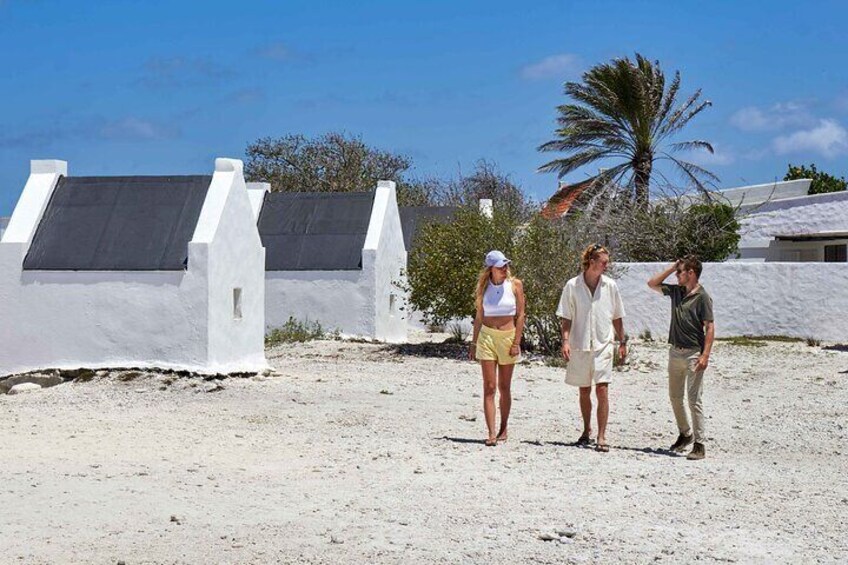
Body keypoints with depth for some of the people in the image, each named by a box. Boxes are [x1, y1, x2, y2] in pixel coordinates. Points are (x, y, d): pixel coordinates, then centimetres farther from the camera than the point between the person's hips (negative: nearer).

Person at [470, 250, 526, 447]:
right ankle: (491, 433, -11)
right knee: (489, 387, -7)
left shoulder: (515, 285, -1)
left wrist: (516, 342, -7)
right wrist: (474, 343, 10)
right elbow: (479, 316, 10)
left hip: (508, 336, 0)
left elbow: (520, 315, -1)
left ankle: (503, 429, 22)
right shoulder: (484, 286, 4)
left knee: (504, 387, 8)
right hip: (487, 336, 1)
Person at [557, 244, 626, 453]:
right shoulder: (573, 286, -1)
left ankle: (601, 436, -8)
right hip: (580, 345, 0)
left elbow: (617, 317, 12)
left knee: (602, 389, -10)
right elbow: (566, 318, 2)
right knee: (584, 391, 11)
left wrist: (622, 342, 11)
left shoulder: (610, 286, 3)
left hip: (603, 345, 0)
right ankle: (587, 431, 27)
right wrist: (565, 341, -8)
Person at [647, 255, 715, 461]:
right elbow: (652, 284, 17)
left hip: (693, 353, -7)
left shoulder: (702, 297, -11)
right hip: (675, 351, 7)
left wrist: (705, 355, -21)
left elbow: (710, 327, -13)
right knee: (675, 397, 15)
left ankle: (699, 445, -4)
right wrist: (671, 268, 6)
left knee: (694, 400, -7)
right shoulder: (676, 291, 9)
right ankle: (685, 434, 32)